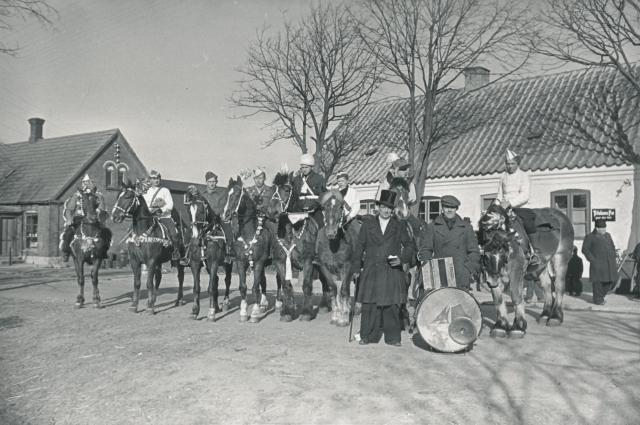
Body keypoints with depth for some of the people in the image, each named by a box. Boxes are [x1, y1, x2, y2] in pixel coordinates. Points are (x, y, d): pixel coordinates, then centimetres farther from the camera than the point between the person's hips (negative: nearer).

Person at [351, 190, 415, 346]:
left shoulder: (399, 226, 10)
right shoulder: (368, 224, 8)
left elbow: (409, 245, 12)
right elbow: (359, 247, 9)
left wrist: (402, 259, -6)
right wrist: (356, 267, 5)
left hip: (392, 271, 0)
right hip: (371, 271, 0)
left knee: (392, 306, 2)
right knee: (370, 305, 2)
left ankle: (392, 337, 14)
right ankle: (368, 336, 13)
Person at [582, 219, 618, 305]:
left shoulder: (607, 235, 16)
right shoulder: (590, 237, -2)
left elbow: (612, 247, 23)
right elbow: (585, 249, -6)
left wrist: (613, 258, 10)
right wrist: (592, 260, -12)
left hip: (609, 263, 6)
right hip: (598, 263, -6)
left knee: (611, 280, 5)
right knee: (598, 281, -1)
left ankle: (601, 295, 26)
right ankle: (597, 299, 12)